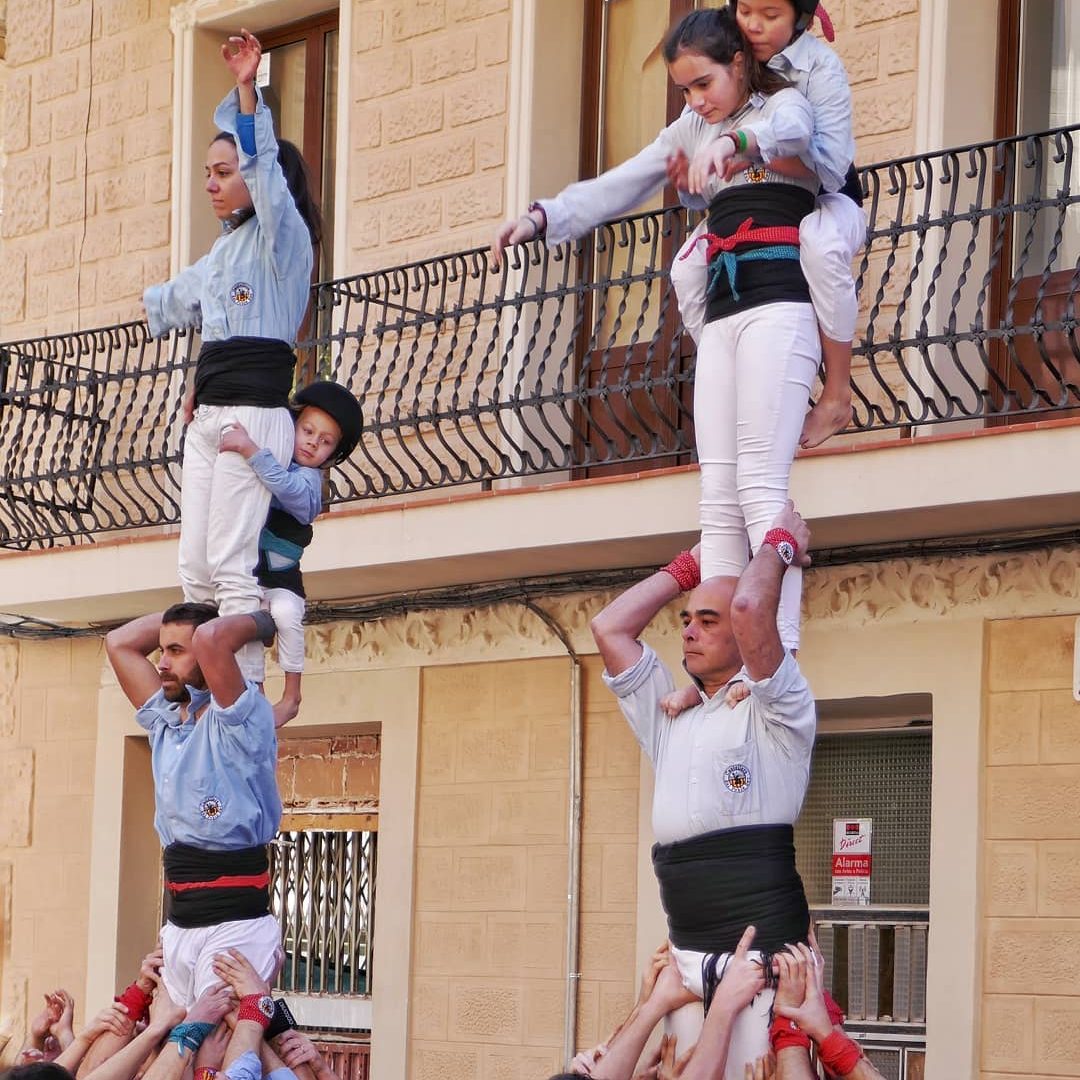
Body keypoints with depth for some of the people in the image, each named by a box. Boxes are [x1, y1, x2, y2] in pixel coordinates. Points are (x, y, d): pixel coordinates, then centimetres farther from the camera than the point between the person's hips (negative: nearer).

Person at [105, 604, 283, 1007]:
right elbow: (120, 642, 21)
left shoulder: (238, 722, -9)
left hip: (235, 924, -8)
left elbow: (211, 638, -25)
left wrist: (259, 623, -7)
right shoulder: (164, 721, 15)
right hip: (177, 924, 8)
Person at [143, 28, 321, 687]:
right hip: (208, 415, 9)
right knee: (196, 566, 2)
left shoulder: (282, 236, 0)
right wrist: (139, 304, 62)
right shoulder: (225, 250, 23)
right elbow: (182, 298, 43)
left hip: (254, 411, -9)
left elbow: (263, 164, -18)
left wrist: (247, 91, -28)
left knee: (231, 561, -16)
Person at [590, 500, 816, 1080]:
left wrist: (780, 543, 5)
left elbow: (750, 607, -13)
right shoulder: (669, 719, 22)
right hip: (687, 956, 7)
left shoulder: (777, 712, 2)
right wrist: (691, 567, 26)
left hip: (763, 951, -7)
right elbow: (609, 628, 21)